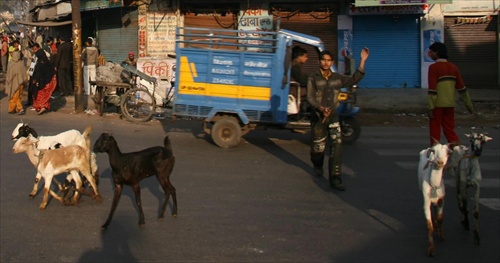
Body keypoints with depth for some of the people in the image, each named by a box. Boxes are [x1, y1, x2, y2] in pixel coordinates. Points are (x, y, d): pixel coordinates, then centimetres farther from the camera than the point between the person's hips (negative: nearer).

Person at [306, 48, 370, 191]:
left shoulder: (337, 78, 6)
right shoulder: (313, 78, -4)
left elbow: (355, 79, 2)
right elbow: (310, 97, -10)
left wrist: (363, 60, -5)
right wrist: (321, 108, -28)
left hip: (333, 115, 2)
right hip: (317, 116, -2)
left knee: (336, 145, -13)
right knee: (318, 146, 7)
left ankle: (335, 178, -13)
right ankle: (318, 166, 43)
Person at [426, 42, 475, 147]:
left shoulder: (434, 67, -10)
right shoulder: (453, 67, 9)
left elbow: (432, 89, -16)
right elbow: (462, 88, 11)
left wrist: (430, 107, -15)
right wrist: (469, 105, 16)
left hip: (438, 105, -6)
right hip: (450, 105, 6)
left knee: (435, 131, 3)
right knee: (450, 130, 12)